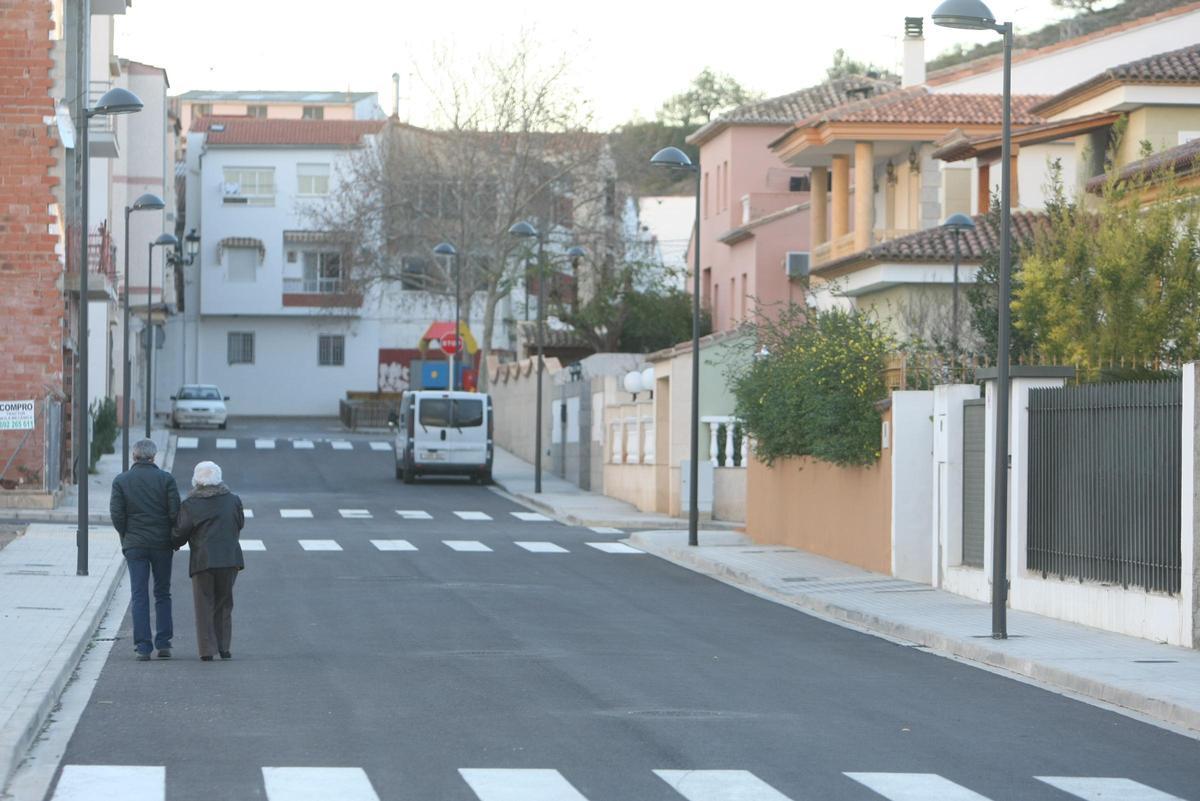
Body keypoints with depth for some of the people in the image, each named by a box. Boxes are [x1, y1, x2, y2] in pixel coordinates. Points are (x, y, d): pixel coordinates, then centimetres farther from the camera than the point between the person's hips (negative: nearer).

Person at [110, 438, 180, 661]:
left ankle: (143, 647, -4)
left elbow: (116, 514, -5)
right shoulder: (166, 479, -3)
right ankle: (163, 643, 9)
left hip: (134, 544, 0)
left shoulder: (121, 481, -1)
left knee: (139, 596, 2)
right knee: (163, 593, 12)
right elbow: (175, 511, -7)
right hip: (162, 543, 0)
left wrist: (126, 537, 9)